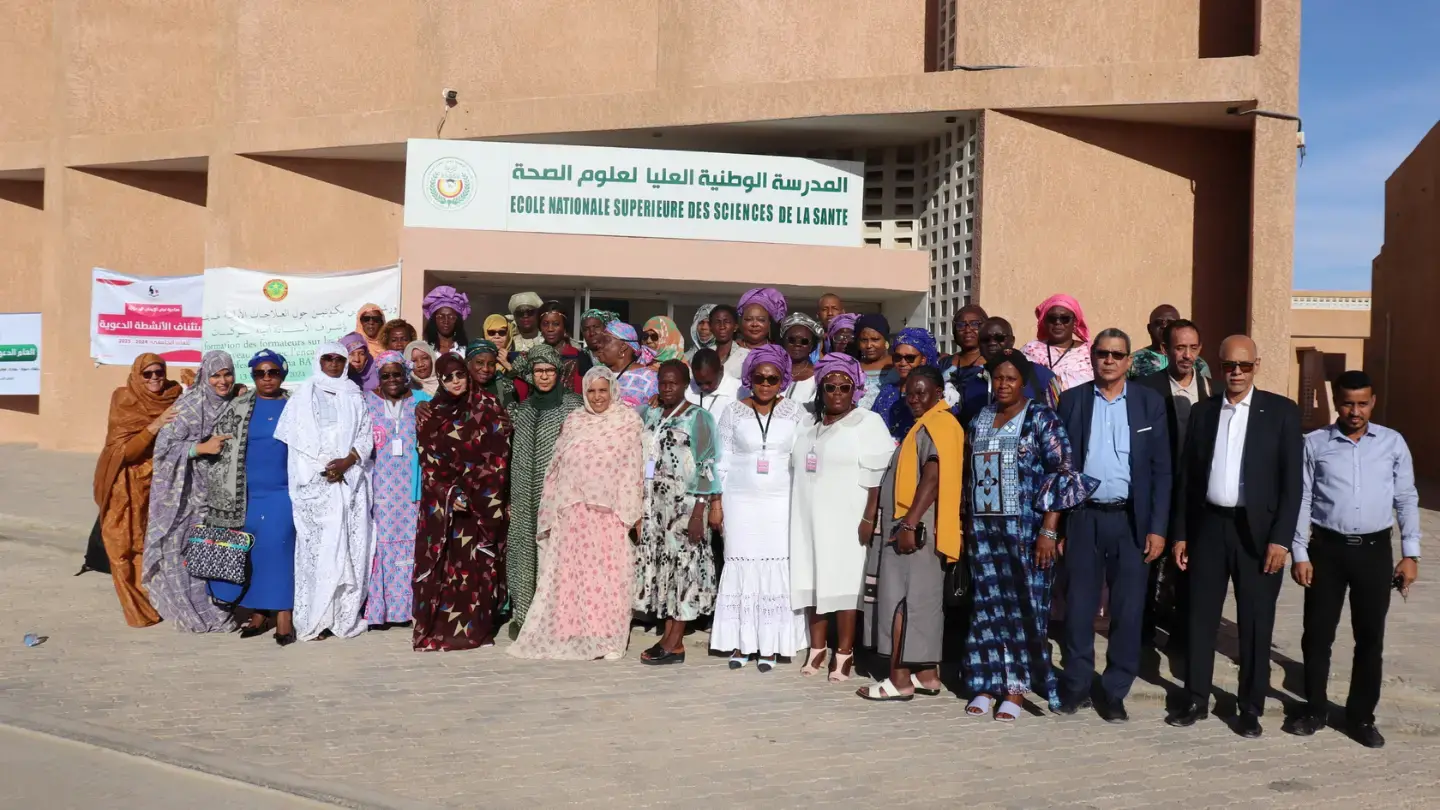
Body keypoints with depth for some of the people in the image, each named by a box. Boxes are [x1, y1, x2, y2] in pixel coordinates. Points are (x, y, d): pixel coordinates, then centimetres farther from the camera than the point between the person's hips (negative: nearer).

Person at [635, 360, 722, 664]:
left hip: (684, 505, -6)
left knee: (683, 564, -3)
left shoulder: (697, 417, -4)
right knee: (661, 564, 5)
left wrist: (699, 513, -16)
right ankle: (669, 636, 12)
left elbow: (707, 467, -9)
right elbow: (640, 460, 16)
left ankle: (674, 643, 1)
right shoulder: (650, 416, 13)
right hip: (653, 506, 6)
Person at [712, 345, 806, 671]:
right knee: (742, 567, 0)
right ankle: (740, 643, 9)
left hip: (782, 502, 0)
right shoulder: (733, 412, 4)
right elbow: (724, 460, 6)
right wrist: (718, 502, 2)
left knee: (777, 567, -2)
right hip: (741, 501, 0)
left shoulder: (795, 412, 4)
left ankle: (769, 646, 6)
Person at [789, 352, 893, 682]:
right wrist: (799, 513, 13)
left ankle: (844, 652, 3)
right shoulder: (809, 426, 16)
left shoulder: (868, 423, -3)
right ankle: (817, 648, 14)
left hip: (847, 519, -5)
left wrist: (869, 518, -17)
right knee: (813, 581, 5)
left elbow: (877, 477, -10)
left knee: (844, 581, -4)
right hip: (811, 518, 6)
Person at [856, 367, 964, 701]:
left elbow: (933, 477, -22)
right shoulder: (924, 425, 20)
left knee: (900, 598, -8)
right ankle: (927, 674, 17)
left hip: (915, 528, -10)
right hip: (906, 526, 10)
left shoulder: (938, 425, -12)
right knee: (922, 600, 12)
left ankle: (900, 679, -5)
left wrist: (909, 523, -26)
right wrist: (874, 514, 21)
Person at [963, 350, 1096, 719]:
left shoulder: (1041, 418, -5)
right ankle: (986, 684, 14)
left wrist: (1049, 530, -17)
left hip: (1025, 529, -5)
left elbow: (1062, 474, -11)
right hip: (984, 528, 5)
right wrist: (967, 523, 12)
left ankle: (1015, 689, 7)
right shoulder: (980, 419, 12)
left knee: (1023, 605, 0)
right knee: (988, 606, 6)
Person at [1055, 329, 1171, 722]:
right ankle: (1076, 685, 20)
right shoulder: (1071, 400, 4)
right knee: (1079, 607, 5)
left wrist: (1158, 527, -4)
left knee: (1128, 611, 4)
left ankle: (1115, 692, 16)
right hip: (1083, 518, 0)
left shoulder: (1150, 402, 3)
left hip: (1131, 520, 0)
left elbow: (1161, 469, 2)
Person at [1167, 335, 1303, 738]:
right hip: (1209, 526, 3)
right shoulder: (1202, 412, 7)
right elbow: (1188, 477, 8)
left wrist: (1281, 538, -11)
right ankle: (1196, 700, 21)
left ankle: (1251, 707, 19)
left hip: (1258, 530, -3)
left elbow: (1292, 481, -6)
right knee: (1200, 617, 9)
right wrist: (1180, 534, 5)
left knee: (1255, 623, 6)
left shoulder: (1282, 411, -3)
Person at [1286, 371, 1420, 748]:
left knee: (1370, 636, 8)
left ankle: (1361, 715, 21)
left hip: (1374, 549, 1)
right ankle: (1315, 707, 22)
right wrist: (1299, 554, -4)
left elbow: (1407, 499, 6)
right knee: (1318, 633, 7)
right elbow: (1301, 500, 0)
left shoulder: (1393, 443, 2)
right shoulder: (1315, 443, -2)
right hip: (1326, 548, -1)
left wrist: (1411, 553, 2)